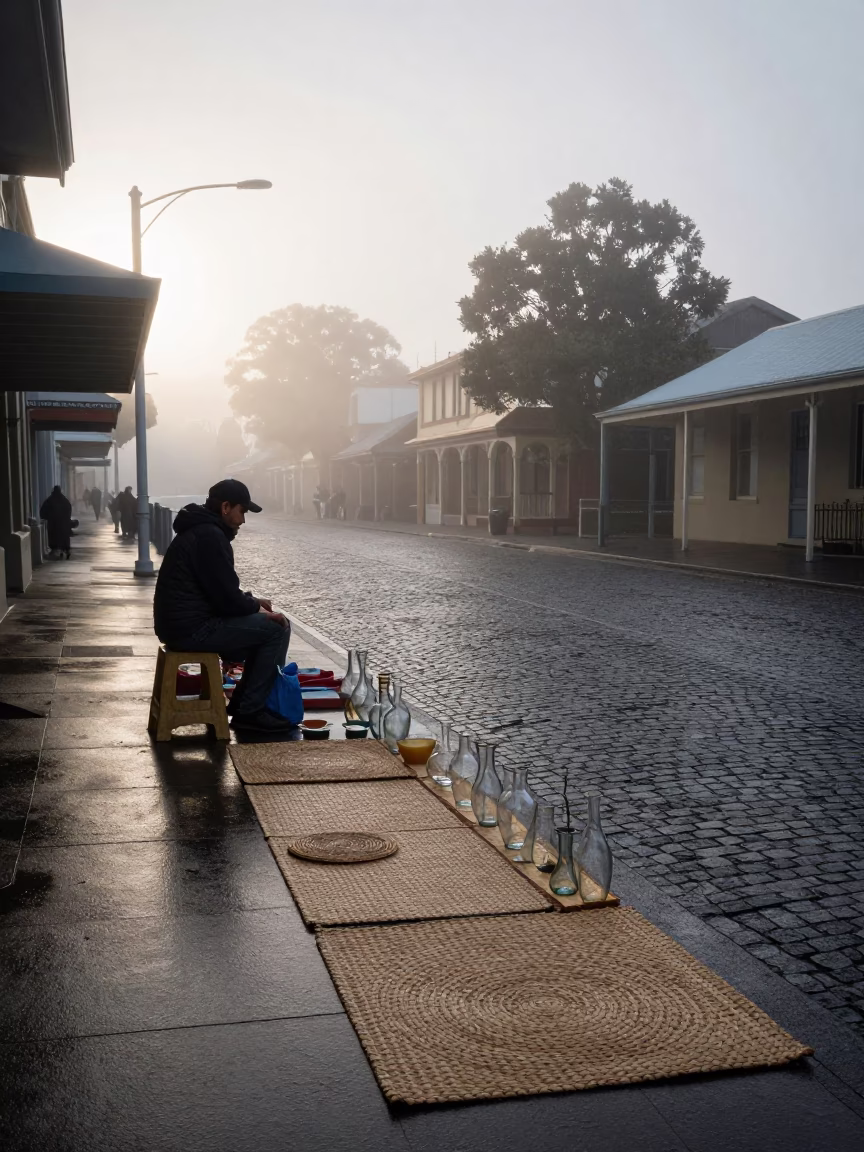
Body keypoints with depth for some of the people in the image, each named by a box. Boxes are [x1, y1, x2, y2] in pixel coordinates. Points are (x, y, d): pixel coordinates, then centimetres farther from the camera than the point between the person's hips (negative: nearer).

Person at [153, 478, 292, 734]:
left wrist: (250, 600, 12)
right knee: (277, 629, -8)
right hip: (191, 628, -11)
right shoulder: (210, 536, -18)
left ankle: (244, 703, 20)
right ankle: (251, 711, -2)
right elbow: (226, 598, -19)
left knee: (262, 627, 18)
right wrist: (256, 606, -1)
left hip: (182, 622, 11)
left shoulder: (199, 530, 16)